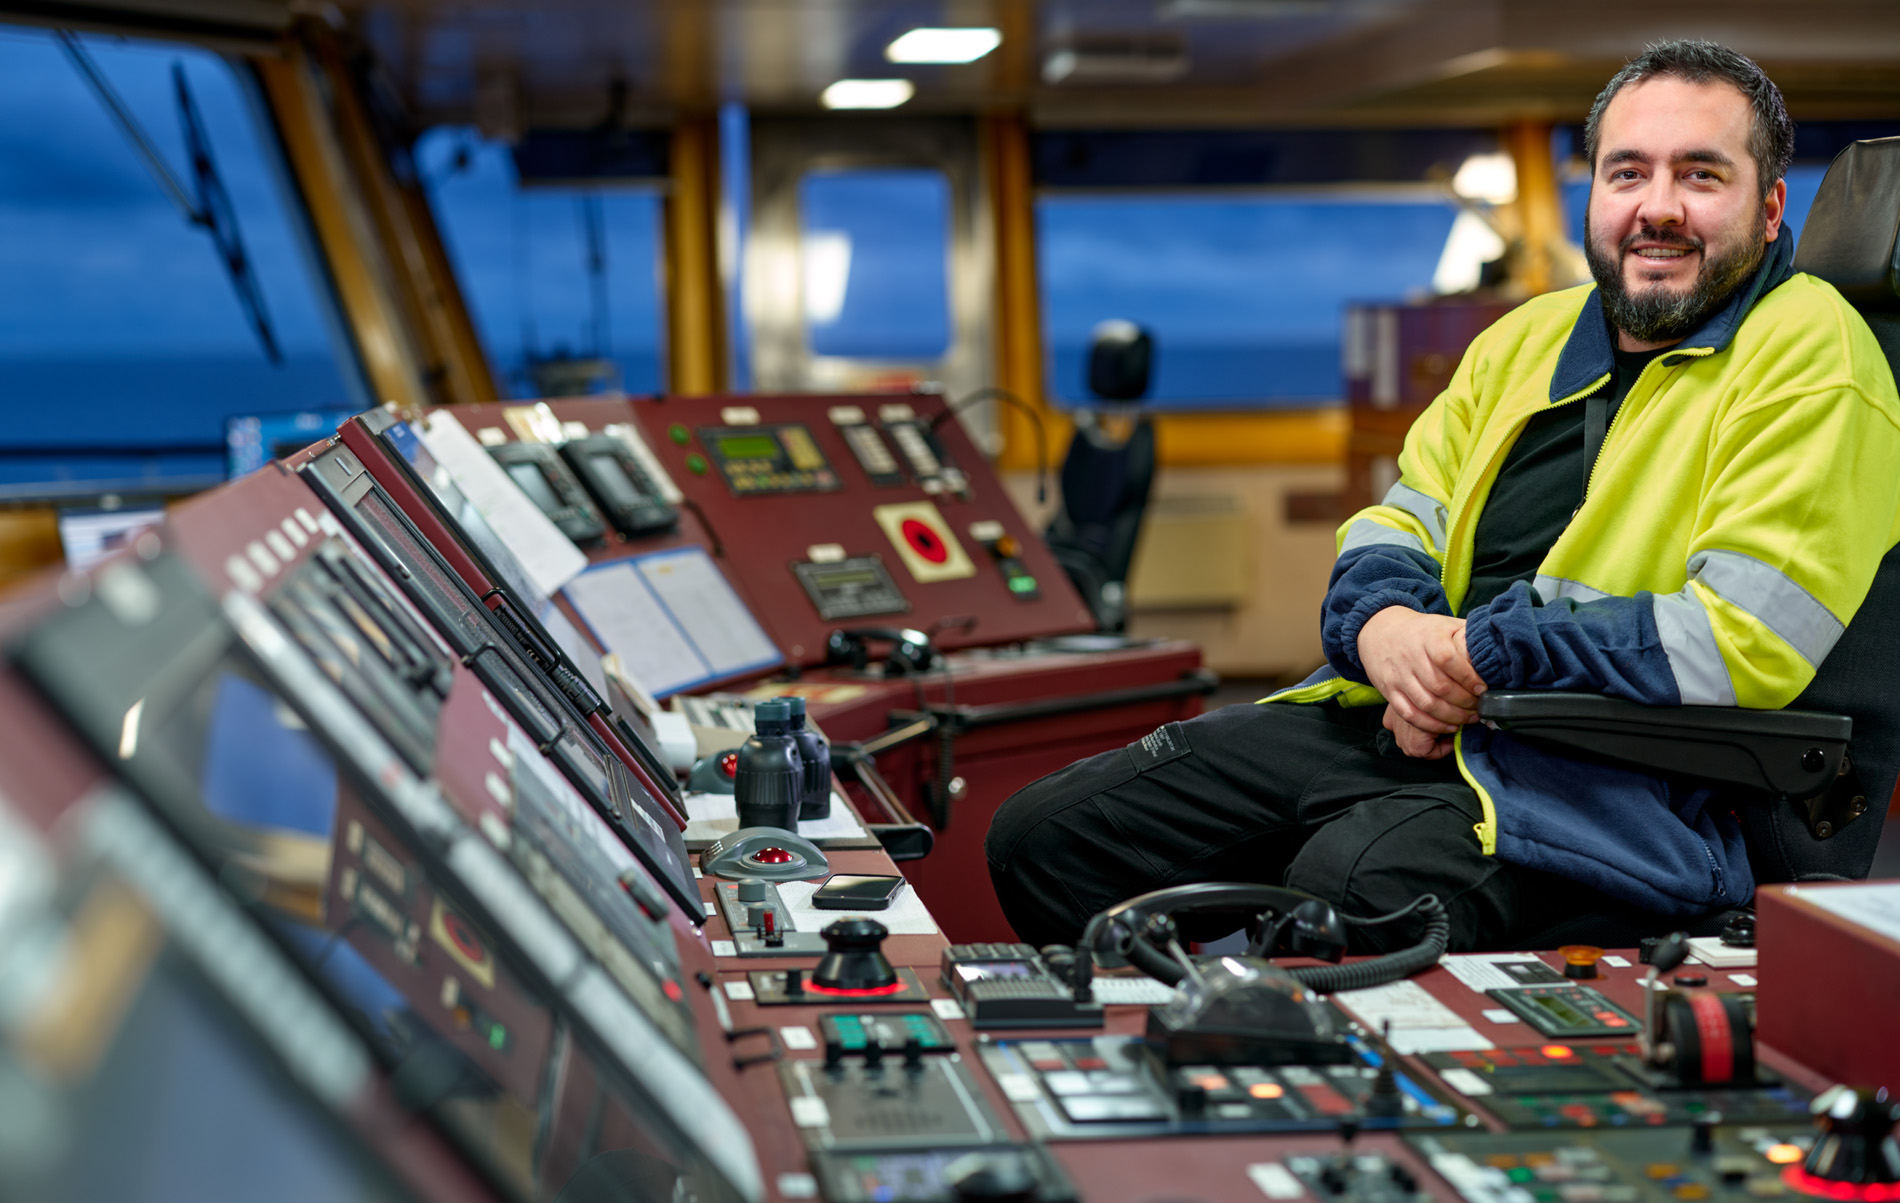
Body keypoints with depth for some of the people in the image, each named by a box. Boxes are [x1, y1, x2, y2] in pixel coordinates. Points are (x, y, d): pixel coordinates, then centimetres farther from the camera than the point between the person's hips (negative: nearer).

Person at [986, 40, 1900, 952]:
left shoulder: (1813, 354, -3)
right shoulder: (1527, 338, 20)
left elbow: (1747, 640, -15)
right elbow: (1393, 528, 20)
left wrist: (1477, 653, -13)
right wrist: (1383, 626, -6)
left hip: (1589, 775, -7)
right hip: (1397, 719, 8)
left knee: (1352, 883, -39)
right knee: (1039, 836, 0)